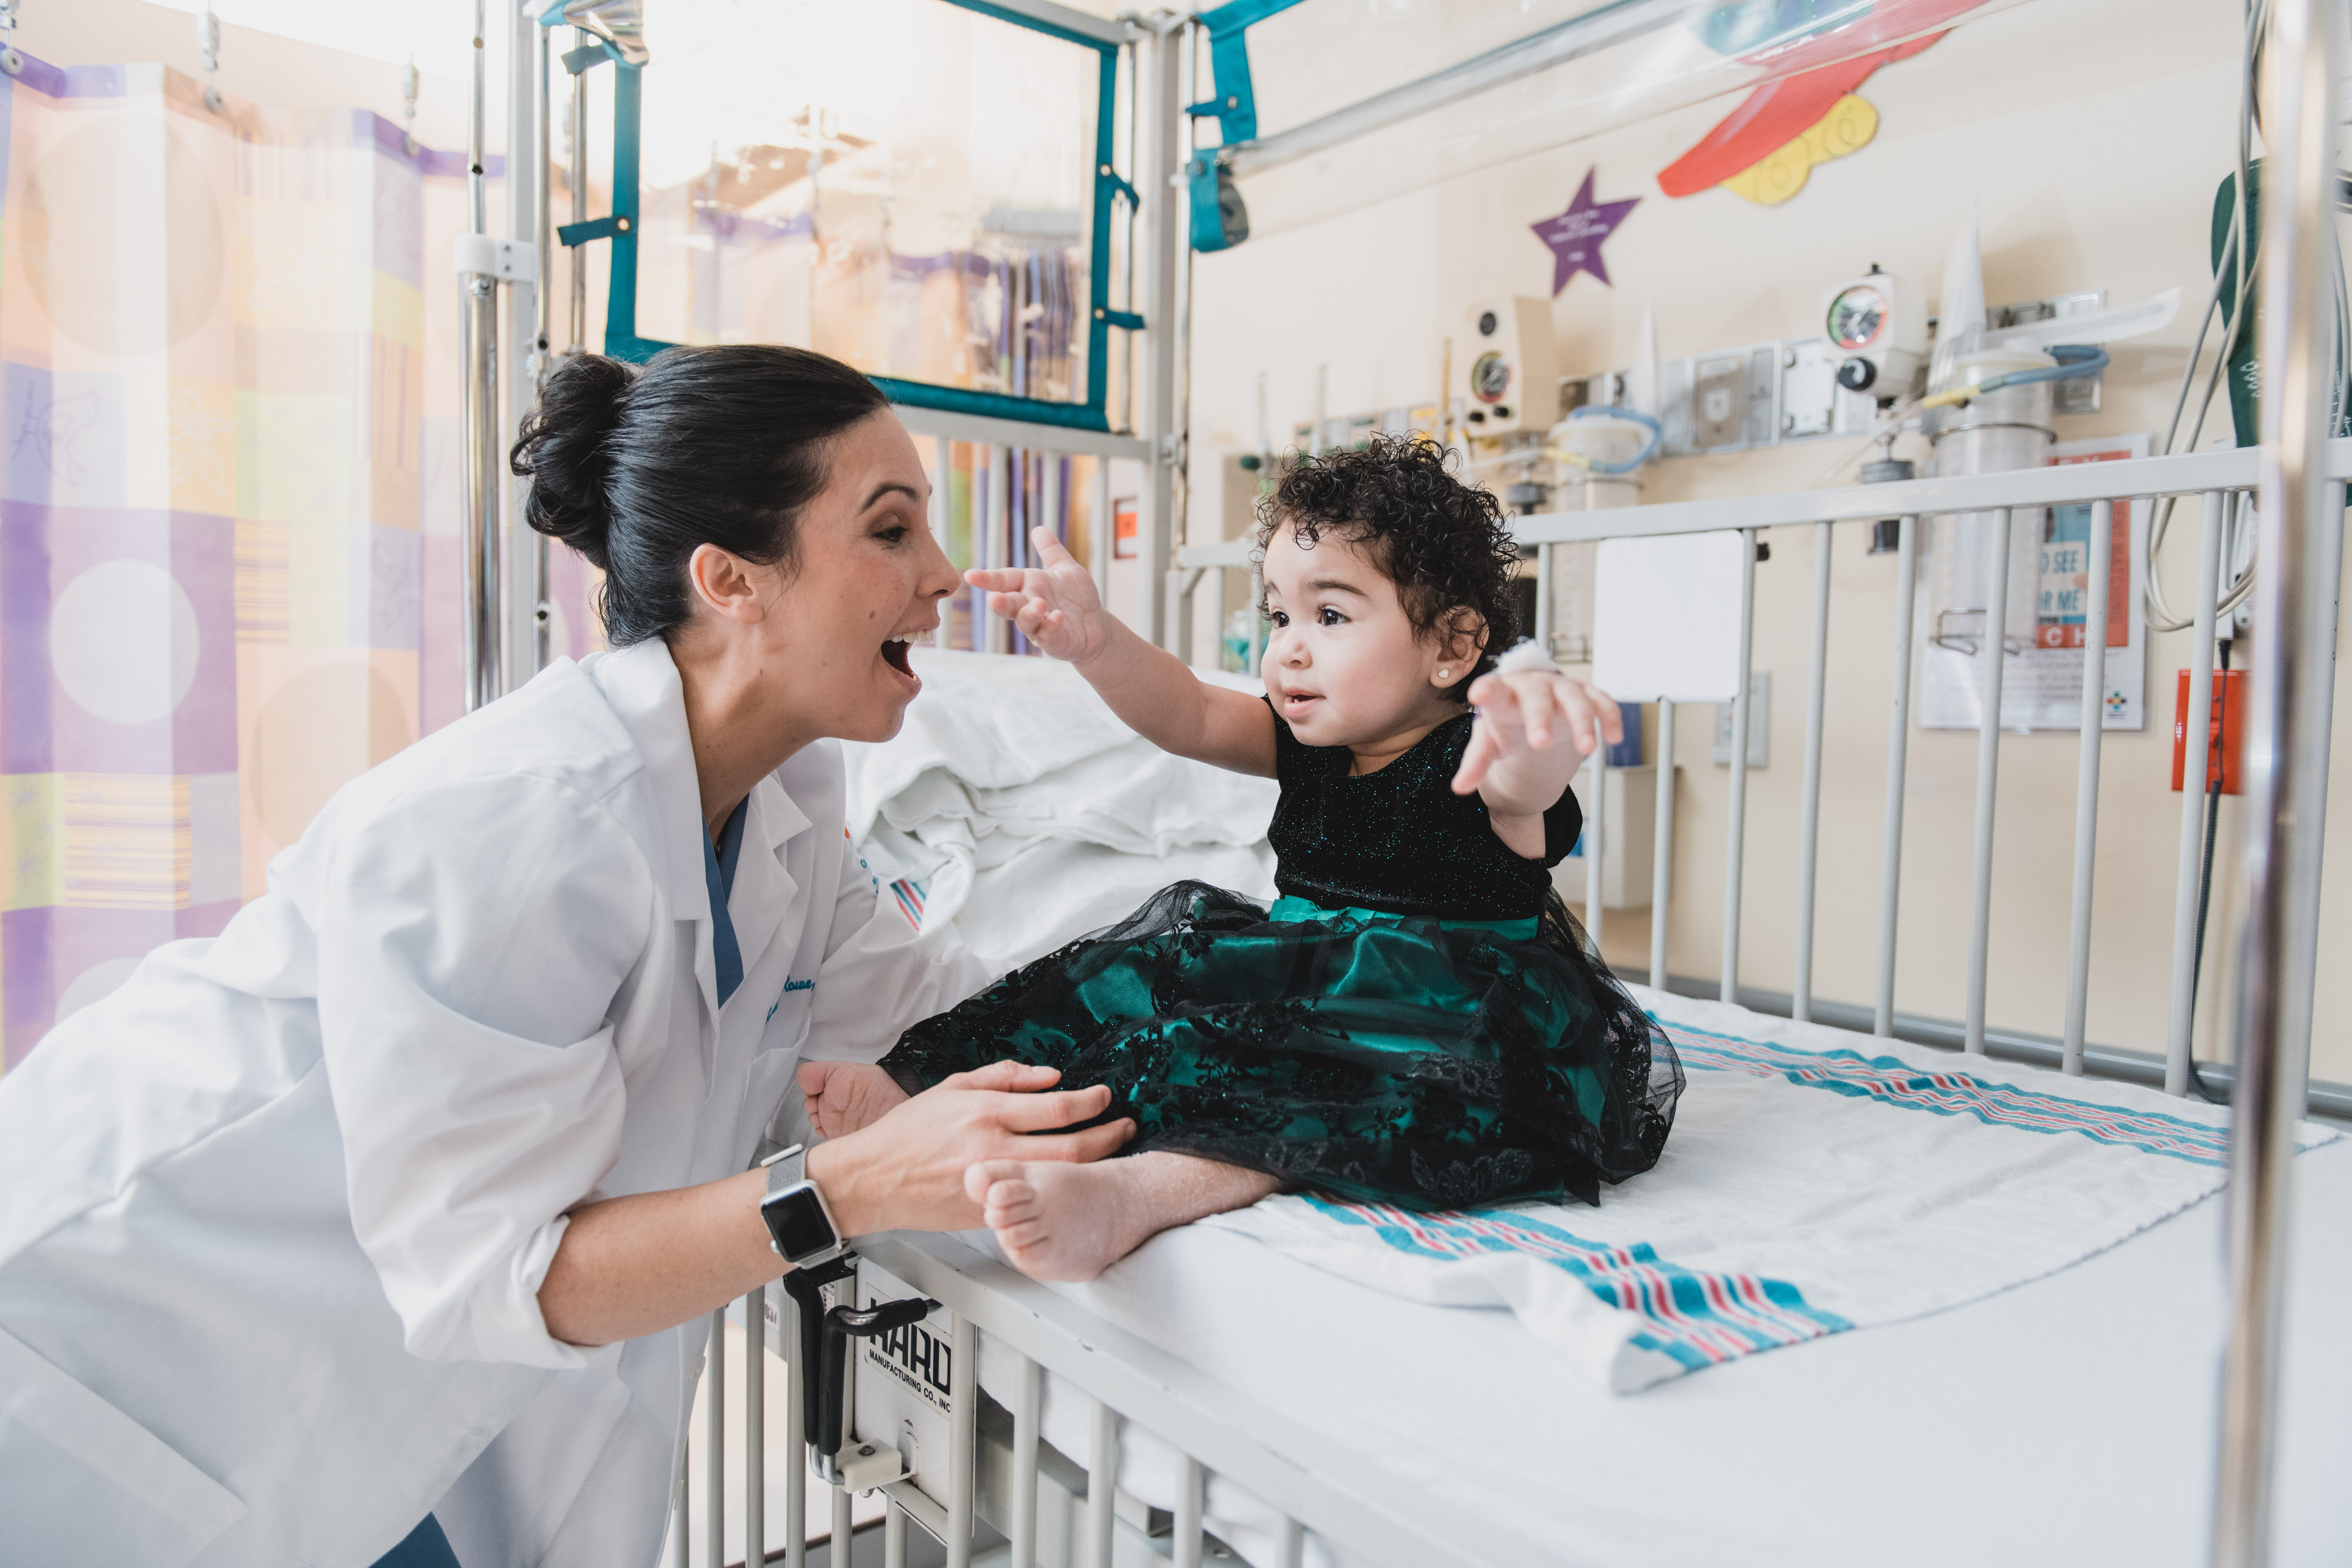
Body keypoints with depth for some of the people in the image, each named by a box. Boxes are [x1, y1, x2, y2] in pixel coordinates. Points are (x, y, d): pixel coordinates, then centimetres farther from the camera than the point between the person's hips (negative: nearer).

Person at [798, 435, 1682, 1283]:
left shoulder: (1478, 760, -15)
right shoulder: (1310, 745, 6)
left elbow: (1526, 780, -39)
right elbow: (1189, 716, -7)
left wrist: (1535, 718, -65)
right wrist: (1095, 643, -27)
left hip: (1456, 1014, -7)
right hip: (1312, 991, 8)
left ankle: (1137, 1189, -56)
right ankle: (929, 1089, -10)